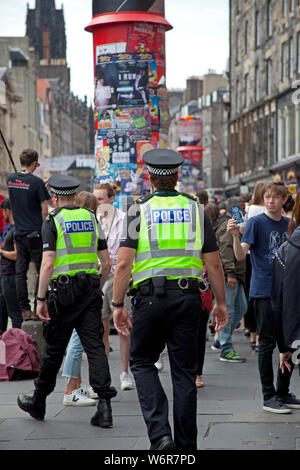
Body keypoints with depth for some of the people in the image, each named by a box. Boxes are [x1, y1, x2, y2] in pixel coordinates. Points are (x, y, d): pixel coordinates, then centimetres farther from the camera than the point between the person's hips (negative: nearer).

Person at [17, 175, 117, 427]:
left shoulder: (53, 222, -5)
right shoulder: (91, 218, 10)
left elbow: (48, 264, -13)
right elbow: (106, 261, 12)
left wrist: (41, 299, -10)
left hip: (63, 290, -3)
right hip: (91, 288, 3)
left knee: (54, 349, 7)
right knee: (95, 345, -1)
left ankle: (38, 402, 24)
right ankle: (104, 404, -10)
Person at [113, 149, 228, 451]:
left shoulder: (138, 211, 0)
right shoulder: (195, 210, 7)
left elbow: (123, 263, -8)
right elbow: (214, 264, 5)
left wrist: (117, 305, -2)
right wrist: (221, 303, 14)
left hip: (150, 296, -2)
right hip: (187, 296, 2)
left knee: (142, 363, 12)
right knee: (184, 371, 9)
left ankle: (160, 433, -5)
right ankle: (186, 445, 12)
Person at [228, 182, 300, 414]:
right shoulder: (256, 222, -6)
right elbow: (241, 255, -16)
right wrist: (235, 236, -32)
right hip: (264, 292, -6)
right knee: (267, 344, -2)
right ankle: (269, 397, 5)